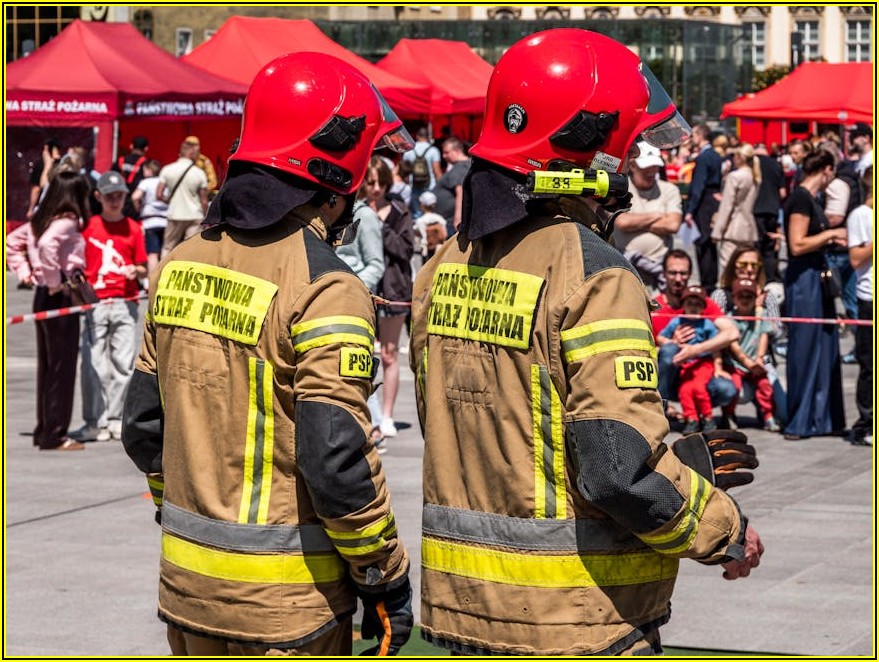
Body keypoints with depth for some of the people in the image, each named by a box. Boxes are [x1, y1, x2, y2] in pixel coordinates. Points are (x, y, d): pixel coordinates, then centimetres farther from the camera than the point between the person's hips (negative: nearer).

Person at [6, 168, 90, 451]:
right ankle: (54, 435, 0)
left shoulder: (40, 220, 10)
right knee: (62, 367, -3)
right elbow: (47, 245, -34)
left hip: (42, 296, 9)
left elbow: (12, 242, 20)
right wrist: (54, 281, -23)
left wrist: (25, 271, 14)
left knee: (46, 365, 15)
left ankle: (44, 430, 21)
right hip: (61, 298, -9)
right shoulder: (66, 223, -15)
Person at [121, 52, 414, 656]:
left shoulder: (183, 264, 5)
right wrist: (387, 581, -10)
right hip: (285, 605, -7)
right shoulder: (324, 288, -17)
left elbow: (145, 428, 11)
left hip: (187, 584, 7)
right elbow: (337, 463, -21)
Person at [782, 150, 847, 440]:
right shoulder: (801, 199, -15)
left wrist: (832, 240, 20)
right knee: (805, 349, -4)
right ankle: (799, 422, 3)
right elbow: (797, 245, -21)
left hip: (816, 277, 10)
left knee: (824, 348, 13)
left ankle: (820, 417, 20)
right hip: (803, 279, -10)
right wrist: (830, 234, -13)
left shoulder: (809, 199, 13)